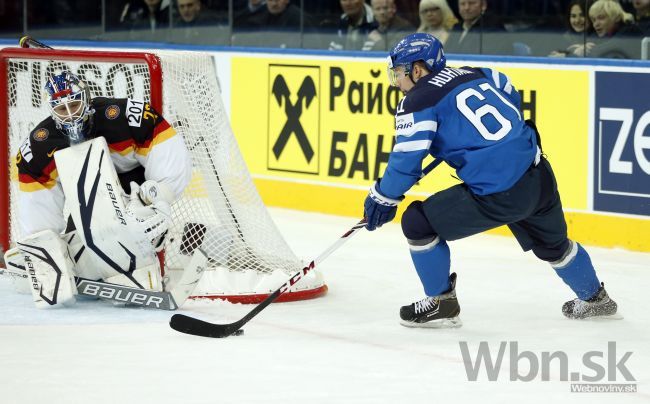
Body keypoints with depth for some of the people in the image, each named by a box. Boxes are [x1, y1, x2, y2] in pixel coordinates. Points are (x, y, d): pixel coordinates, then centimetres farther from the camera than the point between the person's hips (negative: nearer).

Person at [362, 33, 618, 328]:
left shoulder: (418, 101, -4)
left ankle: (441, 303, 16)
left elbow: (406, 162, -5)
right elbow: (512, 97, 28)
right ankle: (594, 298, 51)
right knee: (552, 243, 33)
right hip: (540, 177, 8)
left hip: (499, 196, -8)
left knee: (418, 223, 4)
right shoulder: (474, 74, 15)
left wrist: (382, 198, 10)